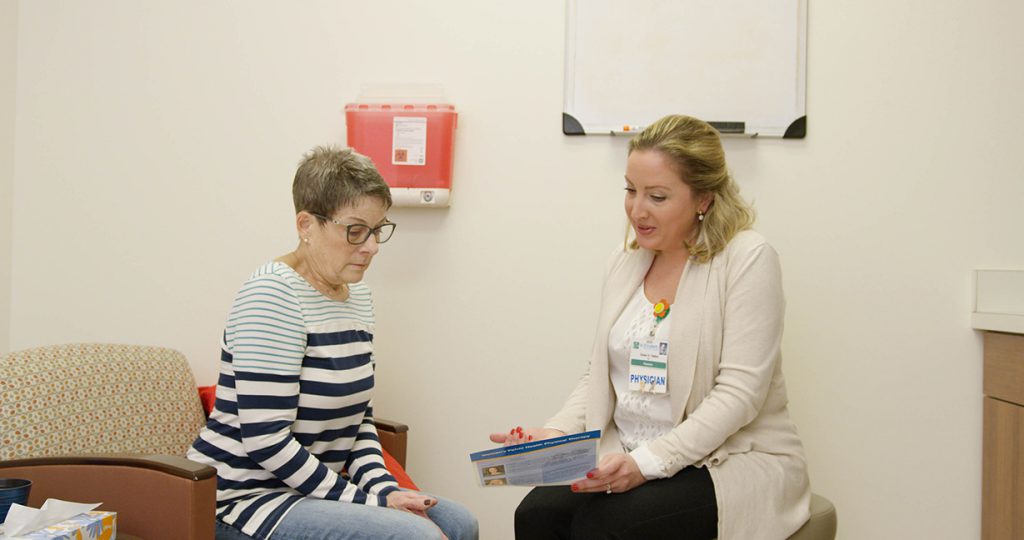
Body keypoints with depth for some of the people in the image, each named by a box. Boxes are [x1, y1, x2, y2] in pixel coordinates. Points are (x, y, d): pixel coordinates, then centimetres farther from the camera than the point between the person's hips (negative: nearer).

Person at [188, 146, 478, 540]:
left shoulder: (356, 294, 9)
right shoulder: (272, 296, -18)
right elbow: (265, 440, -23)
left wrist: (384, 488, -3)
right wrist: (369, 501, -18)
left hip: (310, 491, 9)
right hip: (244, 498, -9)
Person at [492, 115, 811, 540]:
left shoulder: (748, 259, -10)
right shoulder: (626, 261, 9)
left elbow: (739, 392, -17)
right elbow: (598, 375, 11)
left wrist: (649, 461, -27)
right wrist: (555, 433, -9)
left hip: (730, 459, -5)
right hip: (629, 460, 5)